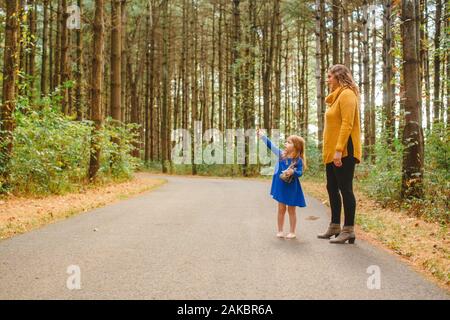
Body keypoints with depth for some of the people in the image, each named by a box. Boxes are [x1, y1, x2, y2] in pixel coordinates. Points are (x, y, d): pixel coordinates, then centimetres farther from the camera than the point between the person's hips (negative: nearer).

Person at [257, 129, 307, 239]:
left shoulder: (298, 160, -12)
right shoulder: (281, 155, 0)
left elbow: (300, 172, -14)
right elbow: (271, 146, 3)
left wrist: (293, 172, -33)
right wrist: (262, 136, 3)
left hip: (292, 188, -3)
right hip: (281, 186, 3)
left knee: (291, 210, 8)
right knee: (281, 209, 10)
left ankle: (292, 232, 18)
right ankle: (280, 231, 20)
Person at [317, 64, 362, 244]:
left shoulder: (347, 94, -10)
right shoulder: (336, 96, 19)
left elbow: (347, 124, -19)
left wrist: (339, 150, -24)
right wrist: (330, 151, 17)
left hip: (343, 152, -10)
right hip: (332, 152, 10)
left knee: (345, 189, -6)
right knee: (332, 188, 14)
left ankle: (348, 230, 0)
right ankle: (335, 227, 24)